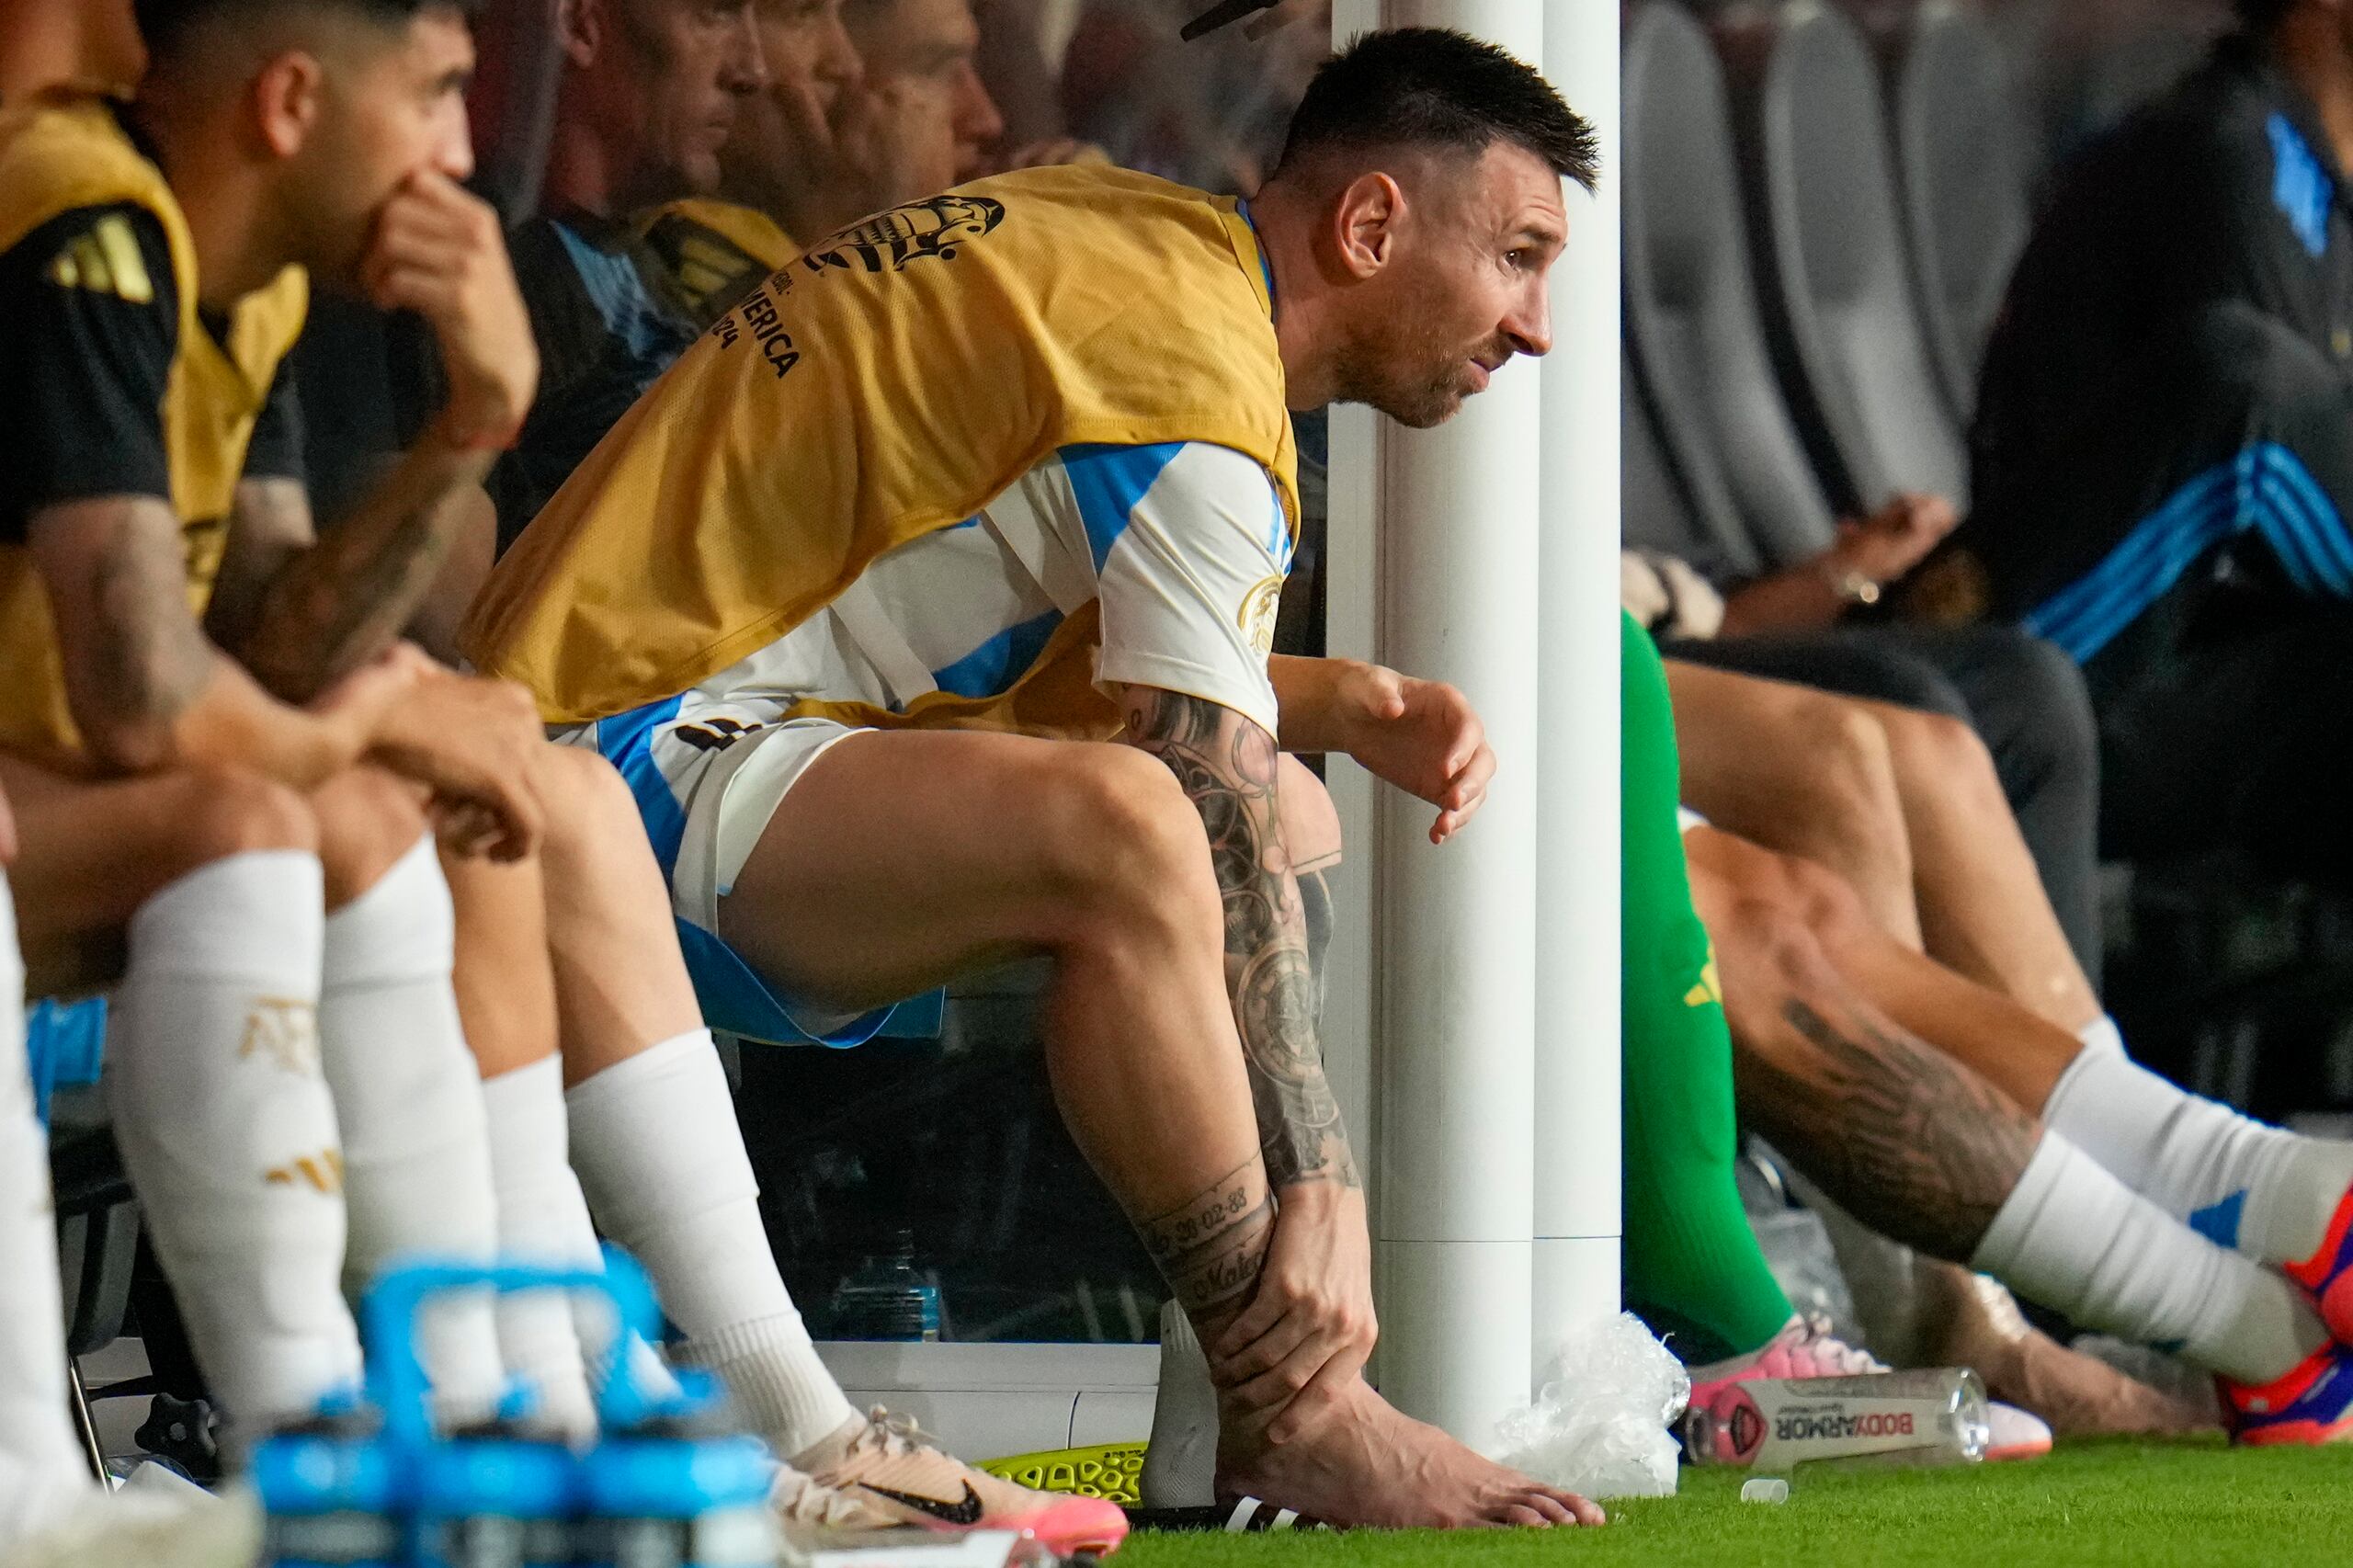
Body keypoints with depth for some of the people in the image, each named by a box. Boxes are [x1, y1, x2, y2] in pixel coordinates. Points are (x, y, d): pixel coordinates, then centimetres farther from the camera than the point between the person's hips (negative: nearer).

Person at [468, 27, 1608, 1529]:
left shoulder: (1137, 240, 12)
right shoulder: (1195, 378, -17)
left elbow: (1135, 664, 23)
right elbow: (1221, 850, -21)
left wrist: (1331, 701, 7)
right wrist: (1326, 1193, -22)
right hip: (639, 766, -11)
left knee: (1286, 811, 13)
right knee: (1121, 826, -34)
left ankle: (1280, 1377, 4)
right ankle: (1296, 1419, -25)